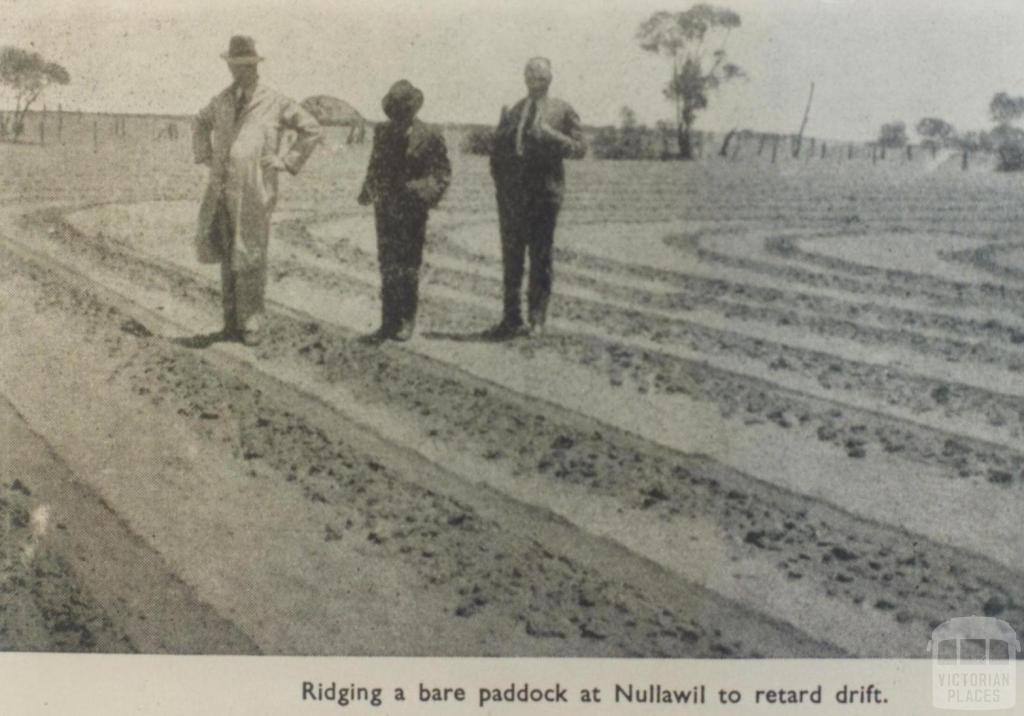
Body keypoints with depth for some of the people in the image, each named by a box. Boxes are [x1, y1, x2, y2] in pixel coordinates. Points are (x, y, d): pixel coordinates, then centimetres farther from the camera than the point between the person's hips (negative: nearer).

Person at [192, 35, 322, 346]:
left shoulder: (275, 102, -1)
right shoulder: (222, 101, 14)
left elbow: (311, 129, 2)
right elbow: (200, 123, 34)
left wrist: (286, 160, -3)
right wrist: (204, 155, 20)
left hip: (253, 194, -5)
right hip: (221, 191, 5)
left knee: (250, 258, -3)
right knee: (226, 256, 8)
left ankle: (251, 323, 5)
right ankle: (231, 321, 16)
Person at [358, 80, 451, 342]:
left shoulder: (430, 137, -6)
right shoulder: (382, 132, 7)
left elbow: (442, 173, -5)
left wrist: (426, 192, -20)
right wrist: (368, 191, 8)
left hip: (412, 211, -4)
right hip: (385, 209, 4)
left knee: (408, 267, 2)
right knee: (387, 267, 6)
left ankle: (407, 321, 14)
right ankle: (389, 322, 12)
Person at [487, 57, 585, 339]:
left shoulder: (563, 111, 6)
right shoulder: (511, 112, 16)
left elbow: (579, 147, 0)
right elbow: (497, 151, 18)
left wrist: (551, 135, -14)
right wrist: (499, 182, 6)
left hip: (544, 192, -3)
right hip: (511, 192, 3)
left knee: (540, 257, -1)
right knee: (511, 256, 5)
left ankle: (537, 320, 6)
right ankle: (511, 319, 11)